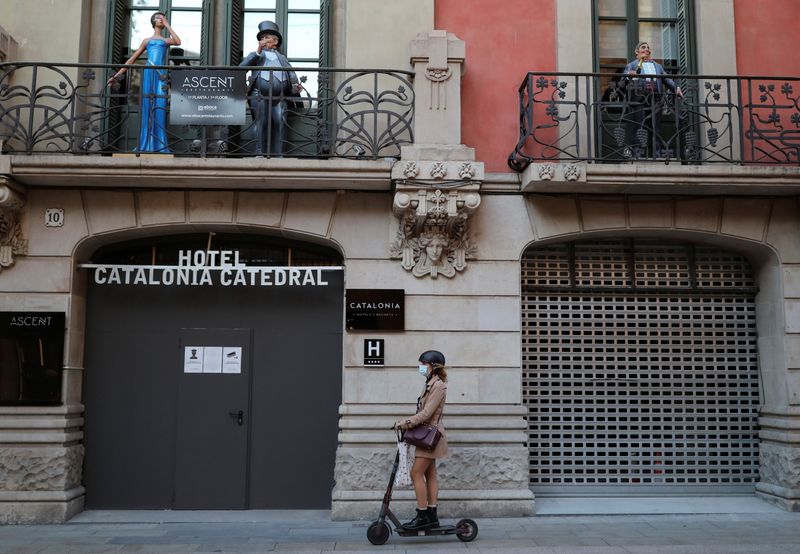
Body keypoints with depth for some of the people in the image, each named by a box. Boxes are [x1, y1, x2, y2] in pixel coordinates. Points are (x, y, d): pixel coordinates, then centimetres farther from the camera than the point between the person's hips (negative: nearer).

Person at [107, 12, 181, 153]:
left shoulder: (166, 40, 19)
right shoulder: (147, 41, 21)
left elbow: (178, 42, -5)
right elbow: (132, 59, 20)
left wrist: (167, 25, 5)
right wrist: (118, 74, 13)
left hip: (161, 75, -1)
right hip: (148, 74, 1)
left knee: (159, 109, -9)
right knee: (147, 108, -4)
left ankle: (160, 145, -10)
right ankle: (146, 145, -3)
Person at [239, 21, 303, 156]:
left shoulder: (282, 58, 31)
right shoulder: (256, 55, 25)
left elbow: (292, 76, 18)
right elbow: (241, 67, 6)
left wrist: (295, 86, -6)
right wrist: (258, 52, 0)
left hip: (279, 98, 2)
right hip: (260, 97, -2)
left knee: (280, 123, -10)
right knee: (262, 123, -11)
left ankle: (278, 154, -10)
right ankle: (260, 153, -12)